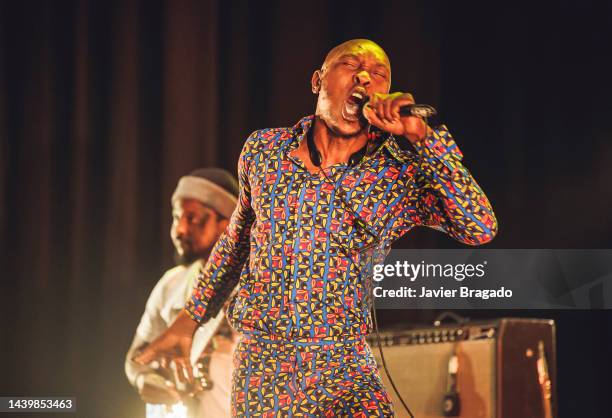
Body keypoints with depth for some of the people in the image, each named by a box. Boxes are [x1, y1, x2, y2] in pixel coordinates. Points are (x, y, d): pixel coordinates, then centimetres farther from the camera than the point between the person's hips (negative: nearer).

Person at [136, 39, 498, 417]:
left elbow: (481, 229, -19)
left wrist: (422, 135, -22)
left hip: (346, 372, -1)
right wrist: (190, 318, 20)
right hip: (258, 369, 2)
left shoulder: (399, 175, -5)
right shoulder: (264, 149, 2)